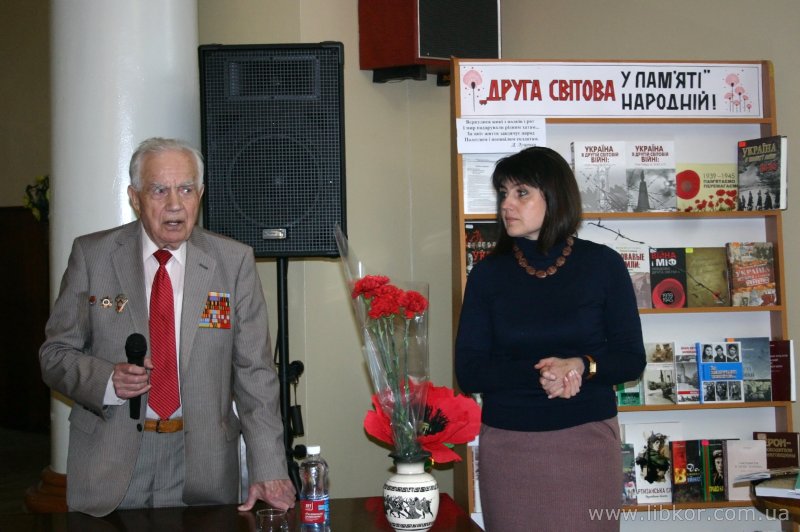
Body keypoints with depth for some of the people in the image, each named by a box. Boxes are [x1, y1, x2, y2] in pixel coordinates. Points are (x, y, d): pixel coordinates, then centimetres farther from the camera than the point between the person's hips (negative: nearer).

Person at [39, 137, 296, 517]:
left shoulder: (234, 262, -1)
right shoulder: (91, 255, -1)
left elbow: (254, 373, -3)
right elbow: (55, 353, 3)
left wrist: (268, 472, -11)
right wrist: (108, 379, -18)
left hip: (203, 467, 0)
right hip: (109, 464, 0)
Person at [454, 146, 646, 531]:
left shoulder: (603, 264, -1)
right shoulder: (487, 274, 1)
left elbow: (631, 361, 1)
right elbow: (469, 373, -4)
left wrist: (583, 366, -19)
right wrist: (537, 375, -20)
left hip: (588, 441, 0)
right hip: (507, 445, 1)